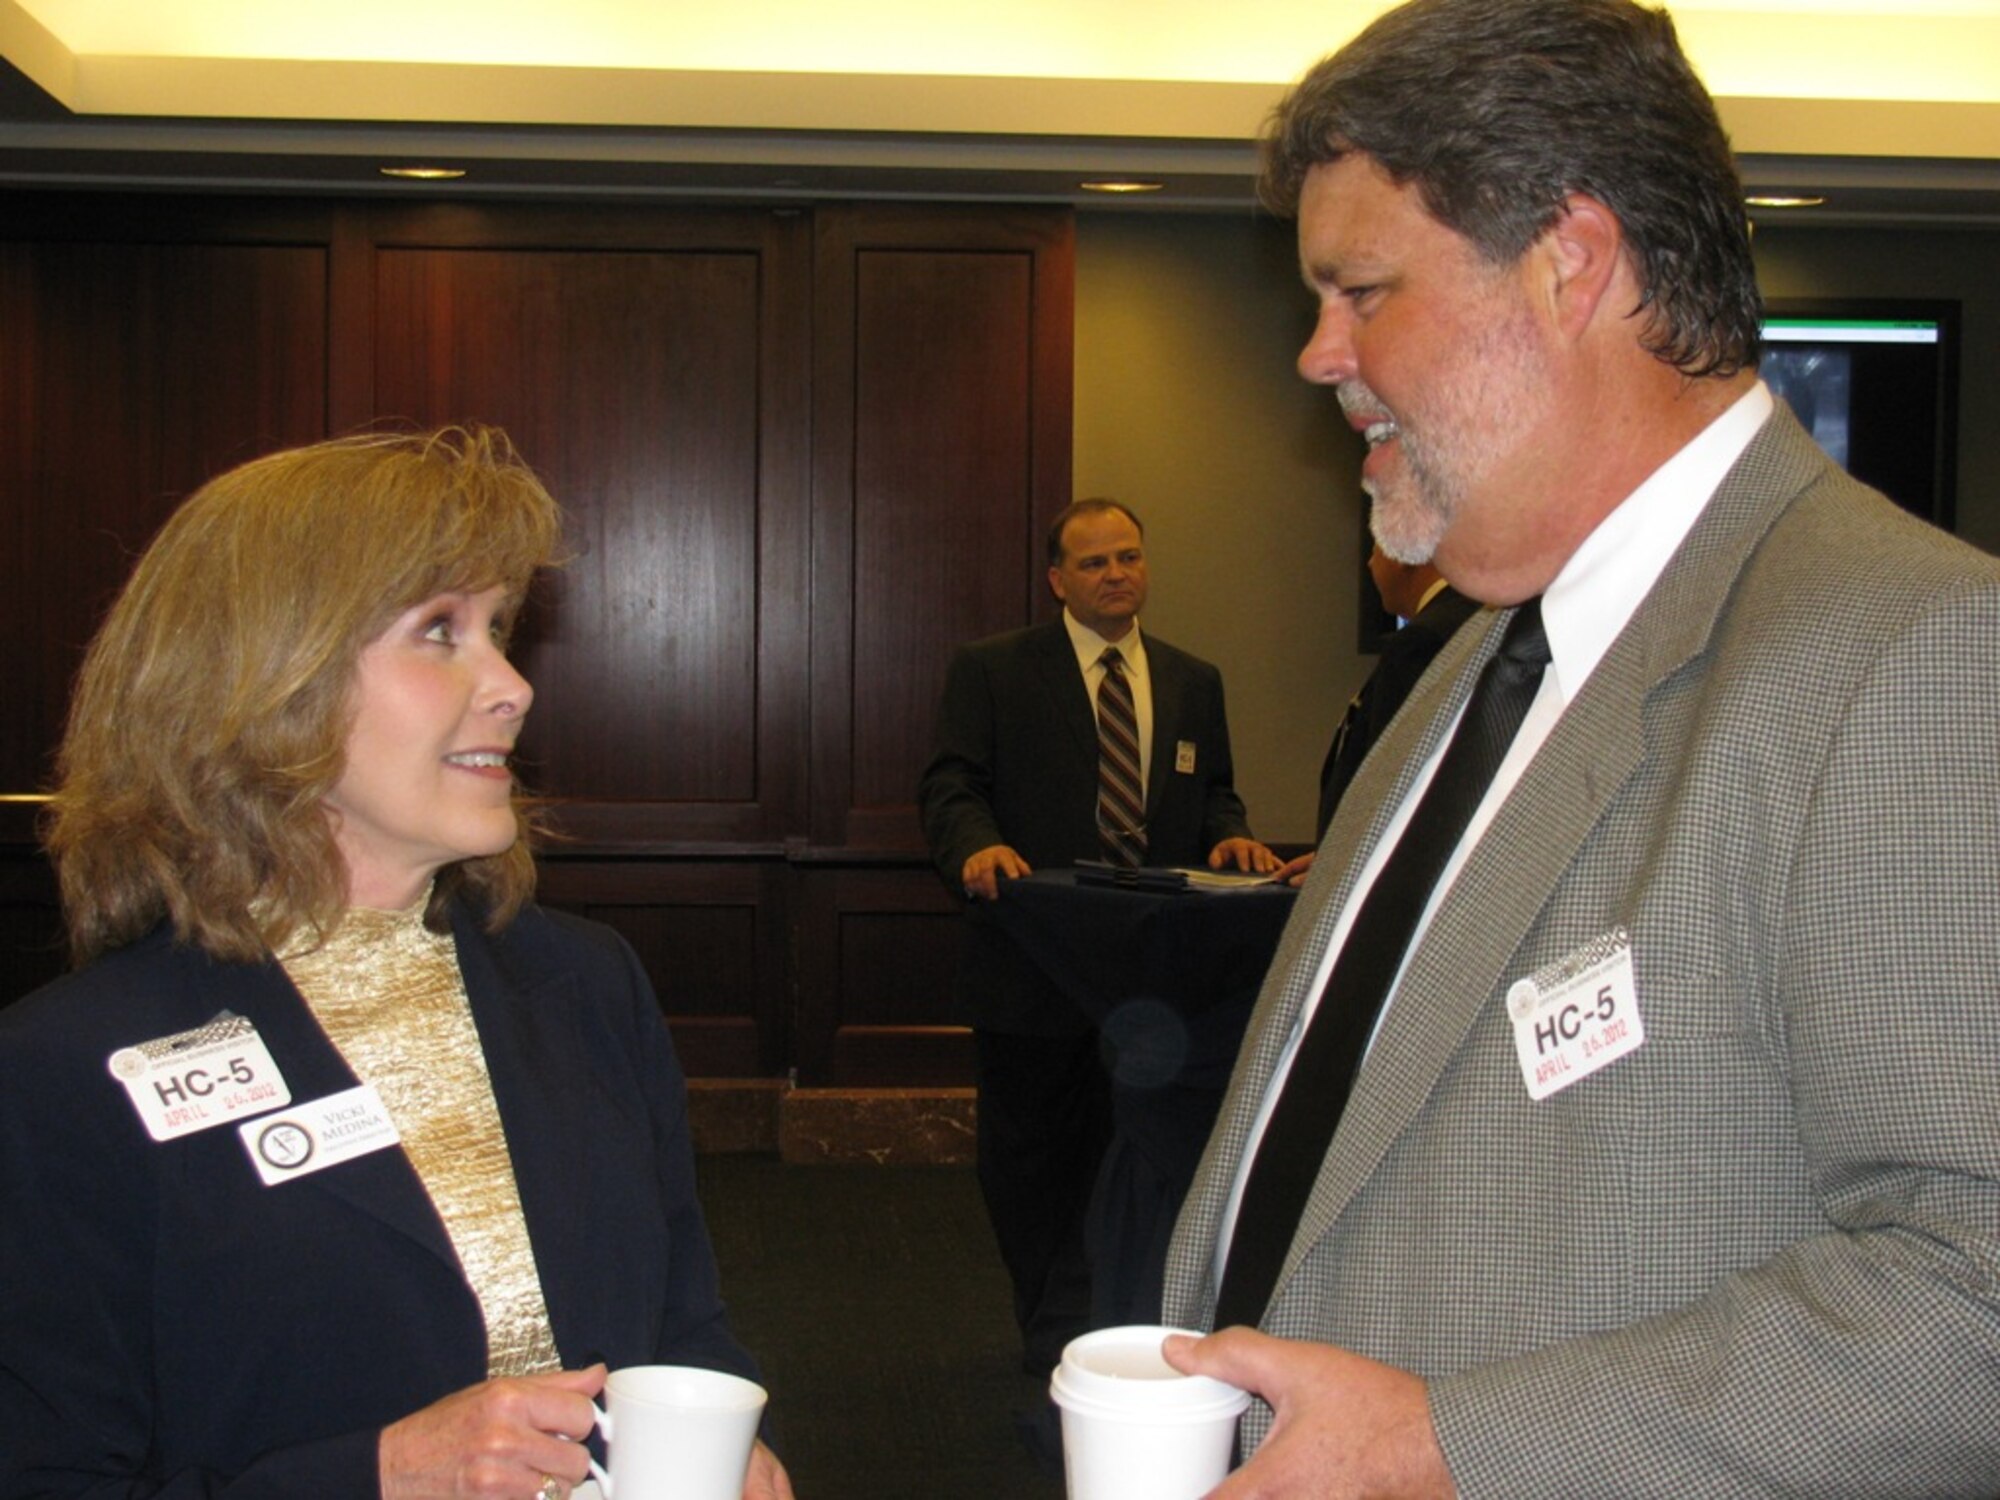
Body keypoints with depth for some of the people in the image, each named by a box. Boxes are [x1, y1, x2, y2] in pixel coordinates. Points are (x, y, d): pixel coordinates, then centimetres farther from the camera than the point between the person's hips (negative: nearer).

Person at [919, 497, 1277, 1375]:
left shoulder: (1193, 683, 14)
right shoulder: (991, 672, 1)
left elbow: (1214, 796, 17)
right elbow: (951, 786, -5)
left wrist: (1230, 837, -6)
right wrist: (977, 845, -26)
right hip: (1032, 965, -3)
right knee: (1029, 1158, 8)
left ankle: (1069, 1335, 23)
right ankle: (1056, 1330, 26)